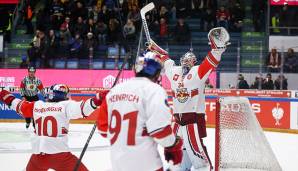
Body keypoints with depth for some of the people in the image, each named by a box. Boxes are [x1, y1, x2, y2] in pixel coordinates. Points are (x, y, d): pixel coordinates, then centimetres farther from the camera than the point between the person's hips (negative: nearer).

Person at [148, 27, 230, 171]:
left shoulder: (198, 72, -5)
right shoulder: (174, 72, 12)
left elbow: (210, 63, -19)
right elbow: (166, 59, 27)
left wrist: (217, 48, -34)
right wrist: (154, 48, 34)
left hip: (194, 116, -7)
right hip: (178, 117, 7)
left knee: (194, 146, -16)